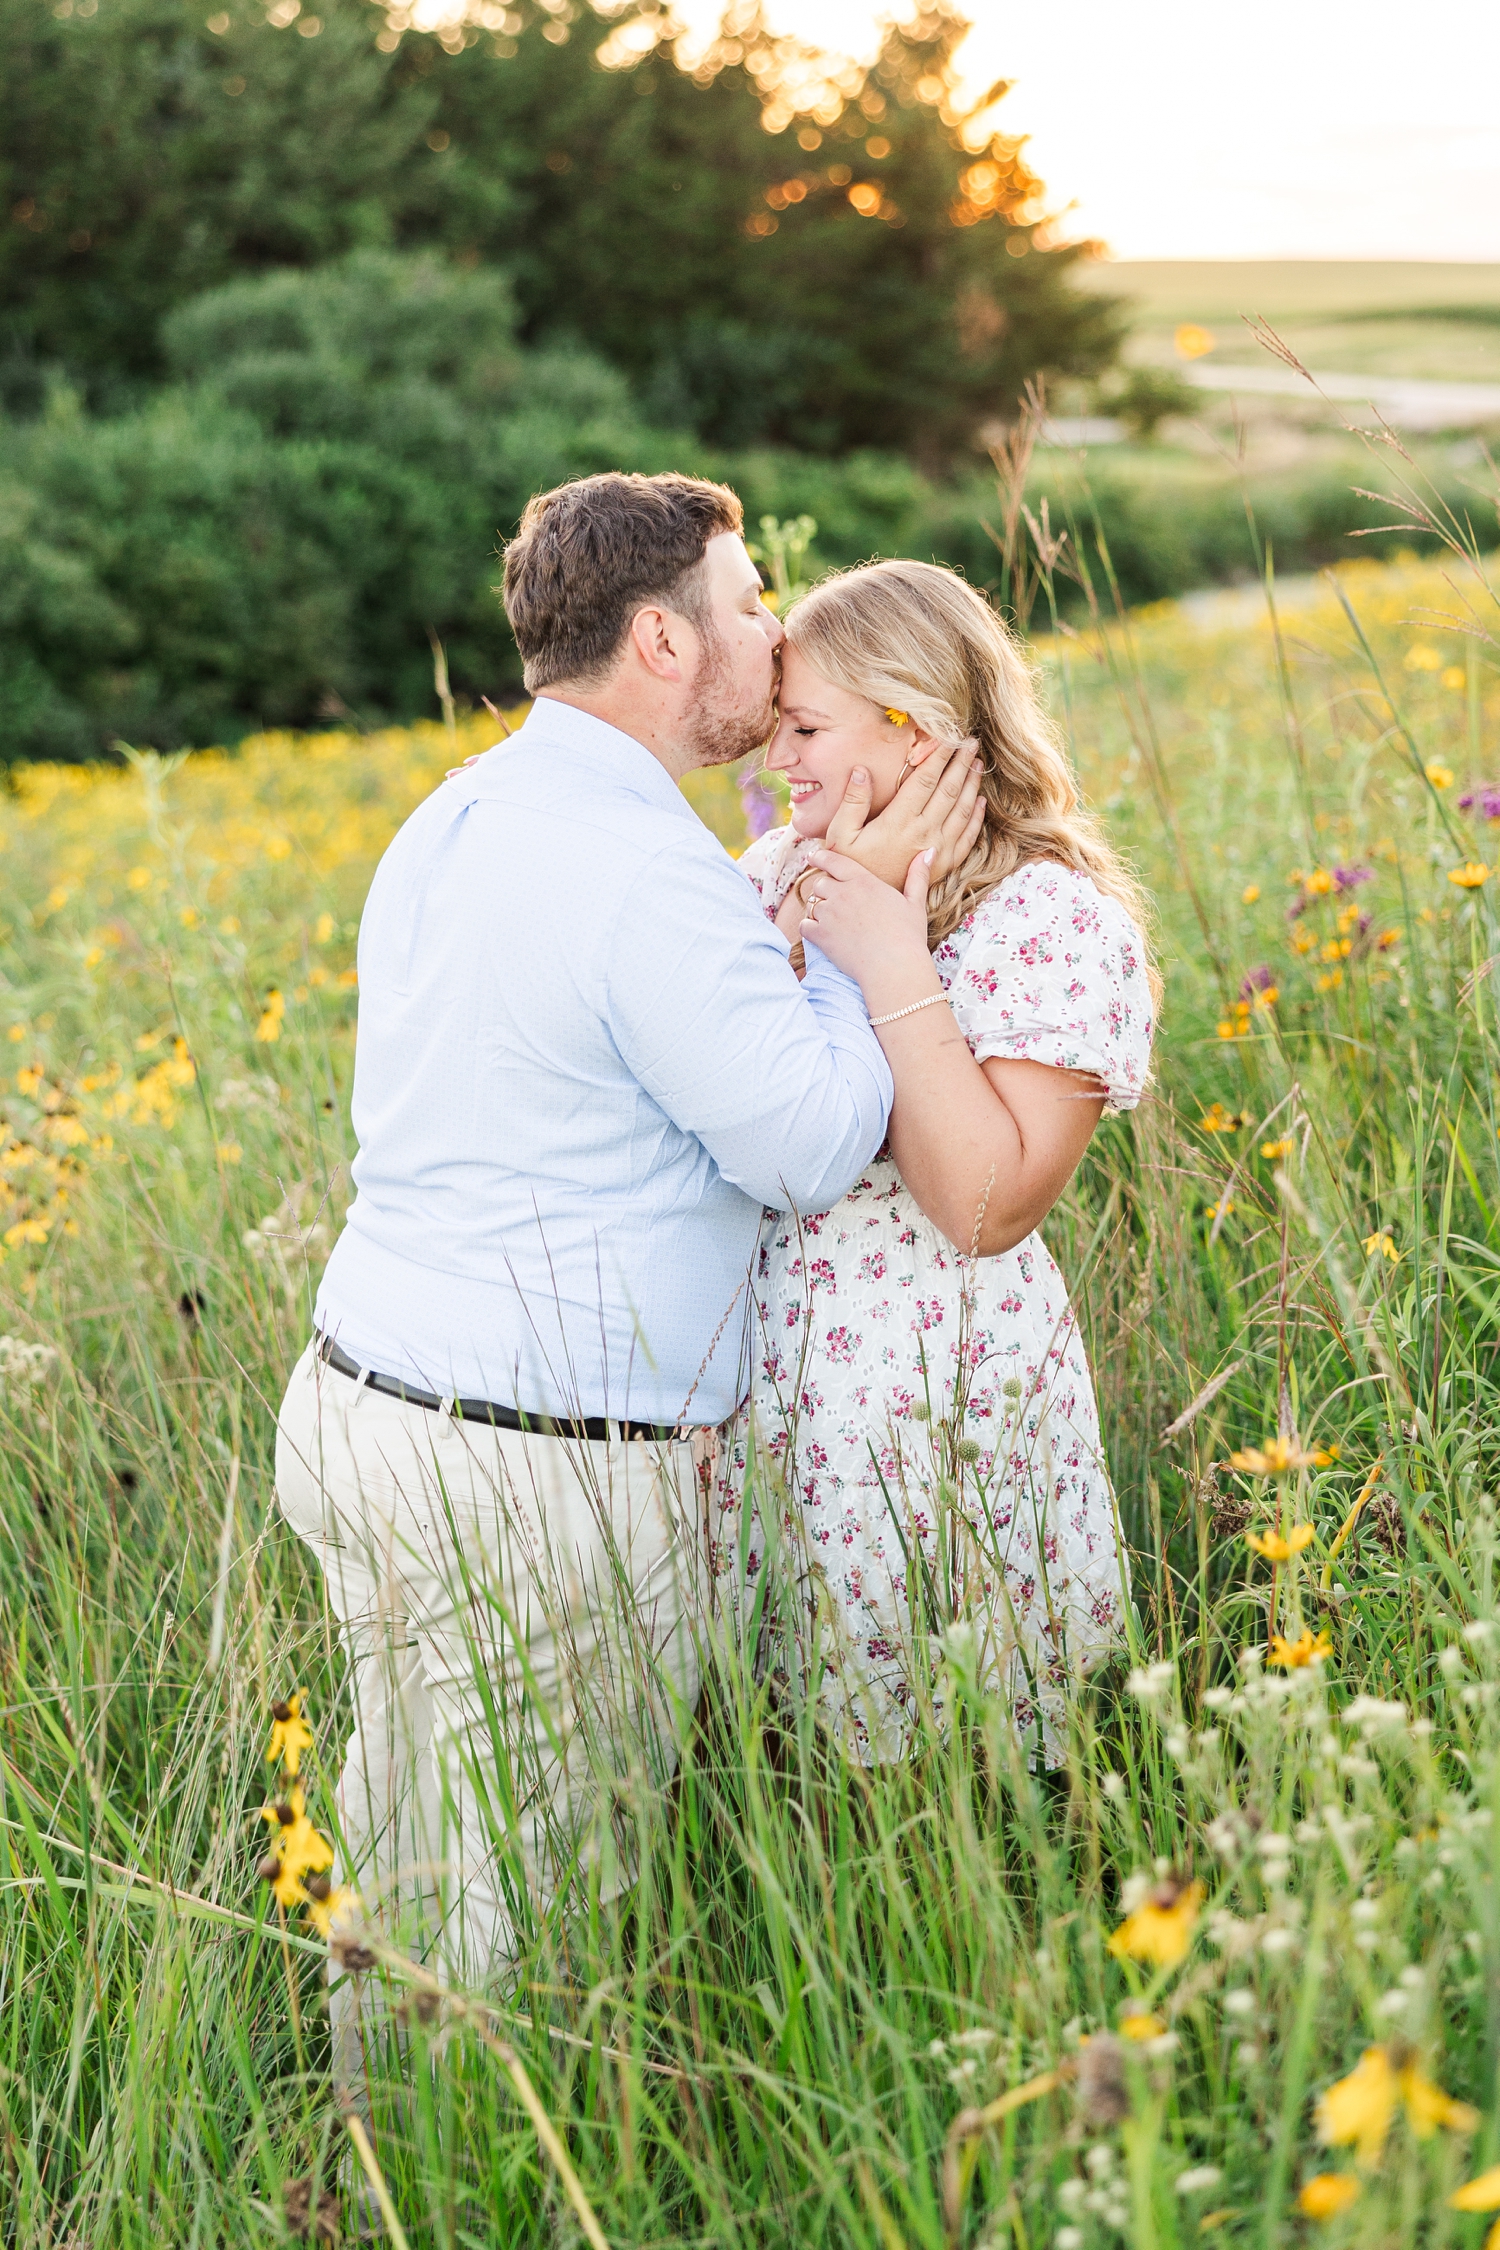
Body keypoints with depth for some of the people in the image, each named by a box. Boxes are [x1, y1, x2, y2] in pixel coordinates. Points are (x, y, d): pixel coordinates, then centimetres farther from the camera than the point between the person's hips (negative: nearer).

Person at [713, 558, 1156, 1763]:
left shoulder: (1056, 921, -12)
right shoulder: (783, 870, 7)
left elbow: (987, 1208, -20)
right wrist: (804, 917, -12)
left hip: (932, 1408, -6)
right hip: (764, 1382, 6)